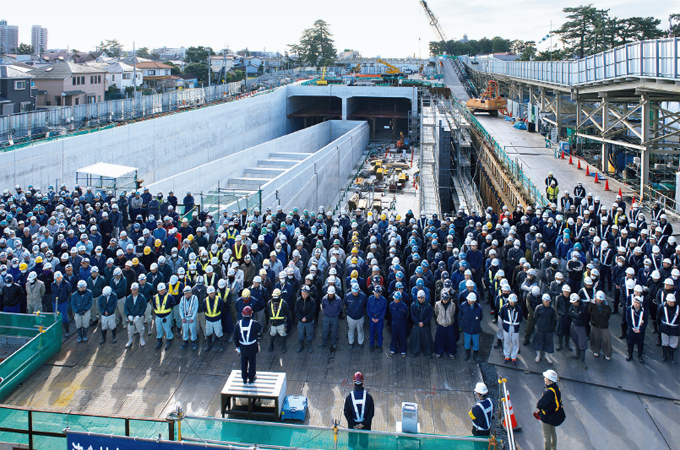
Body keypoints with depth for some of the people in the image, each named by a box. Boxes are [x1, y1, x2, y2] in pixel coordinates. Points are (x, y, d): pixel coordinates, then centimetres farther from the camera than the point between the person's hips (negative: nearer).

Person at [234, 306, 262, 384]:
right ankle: (251, 378, 27)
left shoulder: (238, 324, -9)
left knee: (244, 363, 19)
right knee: (252, 362, 16)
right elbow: (260, 330, 1)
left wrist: (237, 346, 11)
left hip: (243, 348, 3)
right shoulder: (254, 323, -19)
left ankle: (244, 379, 31)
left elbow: (235, 337, -1)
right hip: (252, 348, -3)